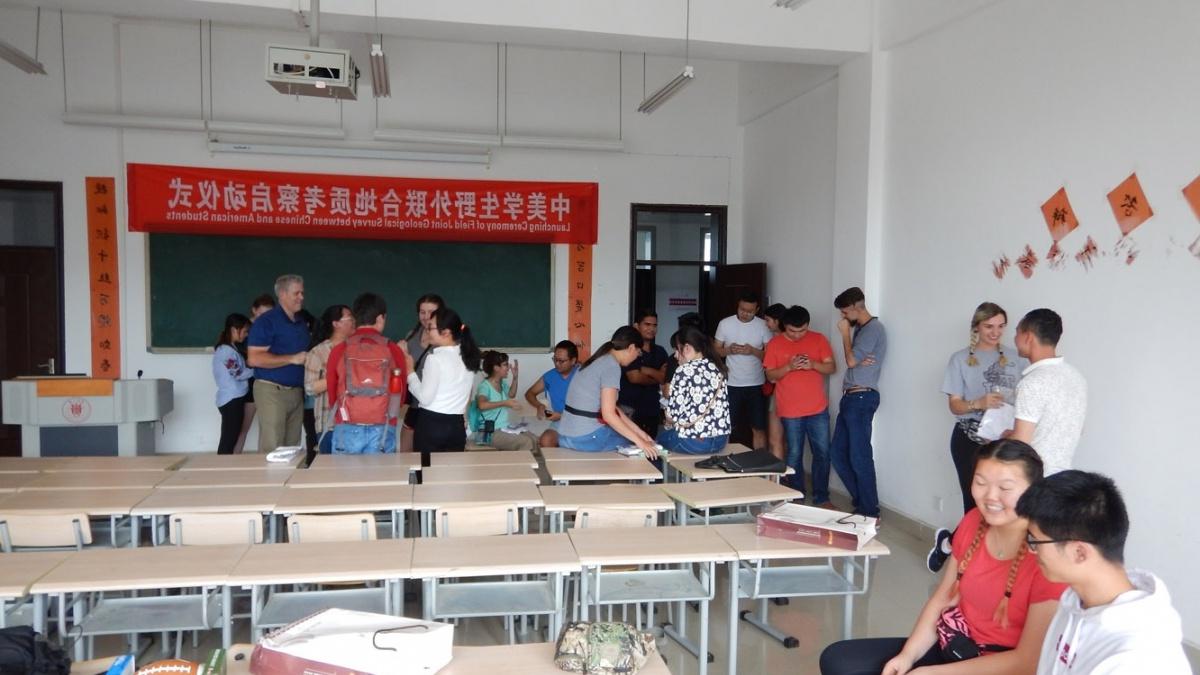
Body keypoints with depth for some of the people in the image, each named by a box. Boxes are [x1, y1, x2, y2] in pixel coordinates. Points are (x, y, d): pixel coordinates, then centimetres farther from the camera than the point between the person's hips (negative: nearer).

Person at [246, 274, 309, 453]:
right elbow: (255, 359, -16)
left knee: (292, 448, 7)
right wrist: (292, 359, -17)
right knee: (272, 449, -6)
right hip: (272, 391, -7)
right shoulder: (266, 321, -7)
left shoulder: (301, 323, 16)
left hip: (297, 391, 7)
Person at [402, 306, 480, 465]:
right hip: (457, 425, 6)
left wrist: (410, 371, -5)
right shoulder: (468, 356, 6)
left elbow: (425, 398, -13)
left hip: (431, 425, -6)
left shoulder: (435, 358, -15)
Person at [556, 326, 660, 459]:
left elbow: (611, 408, 14)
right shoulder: (611, 366, -14)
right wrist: (639, 441, -14)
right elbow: (608, 414, -19)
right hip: (587, 438, -8)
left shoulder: (600, 360, 13)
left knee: (632, 434, 24)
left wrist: (639, 432, 13)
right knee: (635, 442, 14)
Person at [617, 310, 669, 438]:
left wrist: (645, 370, -13)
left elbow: (665, 378, 0)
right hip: (629, 410, -6)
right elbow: (634, 377, -14)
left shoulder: (660, 352, 13)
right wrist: (656, 378, 1)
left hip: (652, 412, 6)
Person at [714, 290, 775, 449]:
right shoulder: (725, 324, -1)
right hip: (732, 385, 0)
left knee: (758, 428, 4)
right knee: (730, 428, 8)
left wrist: (753, 351, -19)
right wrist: (729, 350, -16)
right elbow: (716, 351, 4)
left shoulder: (763, 326, -2)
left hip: (756, 385, 0)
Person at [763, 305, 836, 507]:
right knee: (794, 455, 4)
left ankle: (821, 497, 17)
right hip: (790, 411, -1)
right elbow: (770, 376, -1)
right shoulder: (774, 344, -1)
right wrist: (788, 367, -19)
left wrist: (813, 364, -19)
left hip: (818, 409, 2)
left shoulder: (819, 339, 2)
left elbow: (832, 368, 1)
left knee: (822, 453, 5)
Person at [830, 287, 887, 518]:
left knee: (860, 457, -5)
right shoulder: (861, 328, 17)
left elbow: (851, 361, -15)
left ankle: (870, 512, 6)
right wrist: (859, 361, -8)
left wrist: (845, 333, -3)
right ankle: (861, 502, 22)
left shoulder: (873, 328, -12)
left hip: (862, 398, -10)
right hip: (851, 397, 10)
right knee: (838, 453, 12)